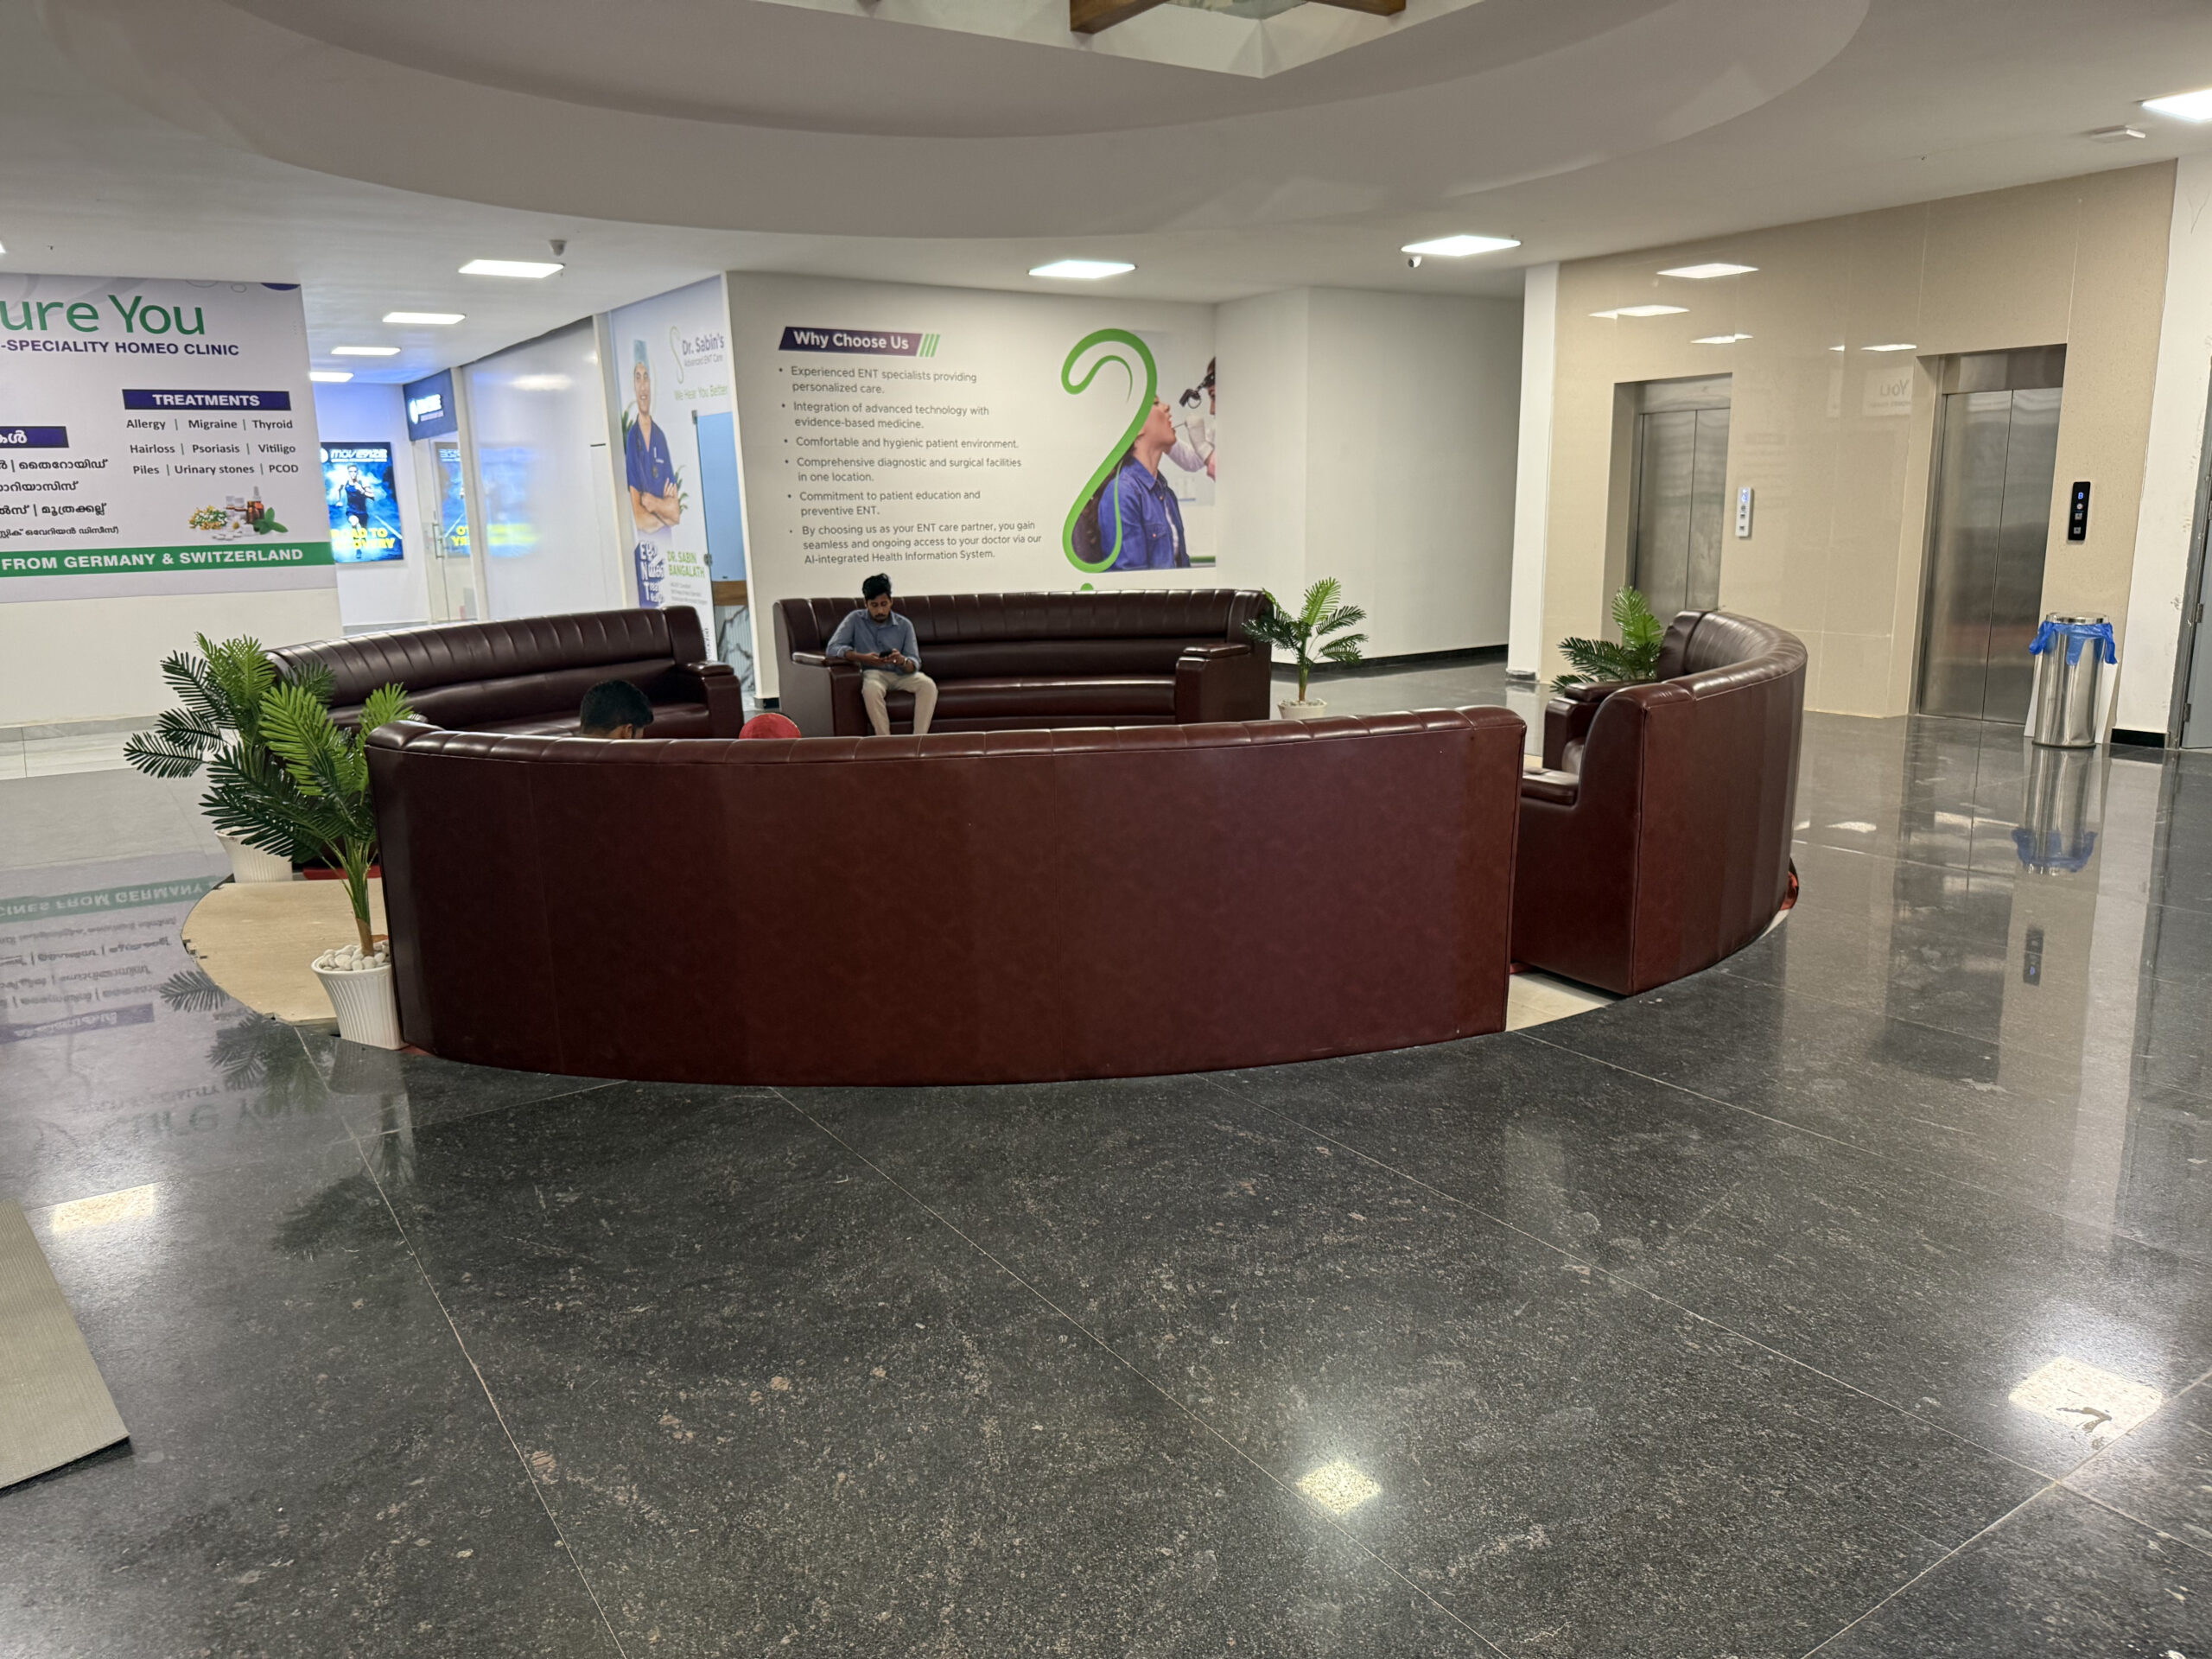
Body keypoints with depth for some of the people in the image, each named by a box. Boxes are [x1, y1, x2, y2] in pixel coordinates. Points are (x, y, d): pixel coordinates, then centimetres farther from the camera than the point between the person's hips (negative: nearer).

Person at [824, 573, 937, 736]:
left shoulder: (904, 626, 3)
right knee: (871, 689, -38)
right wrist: (864, 658, -26)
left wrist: (903, 661, -29)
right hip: (872, 673, -2)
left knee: (928, 685, -28)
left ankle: (919, 740, -31)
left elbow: (915, 664, -3)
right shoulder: (855, 620, 0)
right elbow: (832, 648, -11)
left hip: (901, 674, 2)